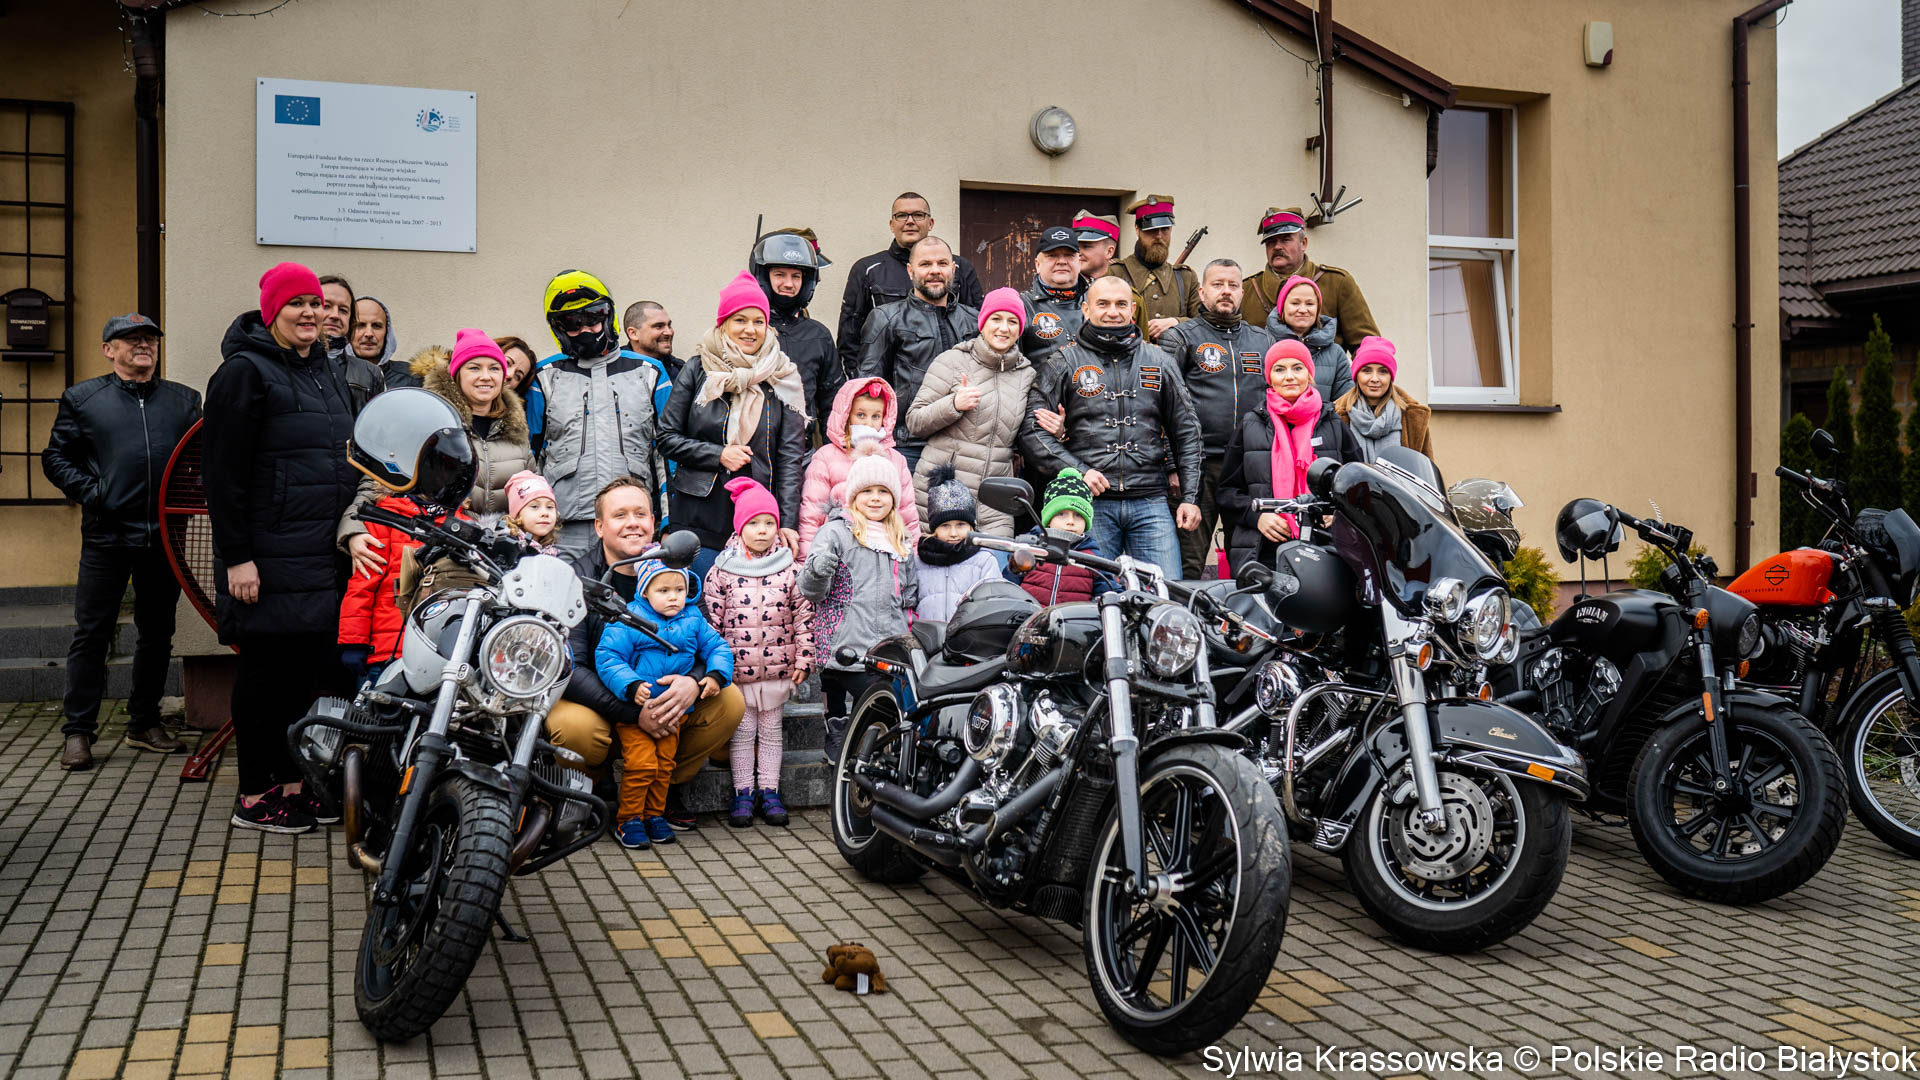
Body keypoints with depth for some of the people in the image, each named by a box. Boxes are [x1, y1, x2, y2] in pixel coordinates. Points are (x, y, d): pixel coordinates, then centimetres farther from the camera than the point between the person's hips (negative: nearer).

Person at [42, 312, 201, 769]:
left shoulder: (184, 400, 11)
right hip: (106, 537, -2)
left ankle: (144, 723, 22)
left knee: (157, 633, 10)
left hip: (165, 537, 3)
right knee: (92, 633, -1)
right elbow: (55, 458, 7)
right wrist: (90, 491, -6)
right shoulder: (83, 398, 6)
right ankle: (78, 731, 7)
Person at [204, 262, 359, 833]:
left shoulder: (328, 372, 17)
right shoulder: (245, 372, -7)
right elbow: (224, 471, -12)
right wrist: (236, 555, -17)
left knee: (310, 669, 9)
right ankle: (253, 797, 10)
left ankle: (293, 783, 20)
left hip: (324, 555, 7)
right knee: (266, 672, 0)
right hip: (269, 559, -7)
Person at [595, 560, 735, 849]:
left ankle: (655, 814, 26)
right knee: (642, 763, -14)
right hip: (636, 706, -4)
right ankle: (628, 819, 3)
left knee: (665, 763, 7)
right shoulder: (629, 620, -10)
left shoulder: (693, 621, 4)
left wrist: (716, 675, -6)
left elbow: (717, 647, 12)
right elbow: (607, 657, -14)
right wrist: (631, 685, -26)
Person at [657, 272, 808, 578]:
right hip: (699, 516, 0)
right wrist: (719, 455, -9)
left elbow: (791, 456, 0)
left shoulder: (784, 378, 4)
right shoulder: (698, 369, 3)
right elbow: (667, 437, 5)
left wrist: (787, 522, -9)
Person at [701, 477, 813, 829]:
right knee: (742, 731, 5)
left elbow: (804, 617, 4)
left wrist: (803, 658, 0)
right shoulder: (722, 571, -2)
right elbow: (711, 620, 0)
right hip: (736, 668, -1)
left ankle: (769, 790, 17)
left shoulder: (791, 570, 1)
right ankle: (743, 793, 13)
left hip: (778, 668, 1)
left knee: (772, 730, 9)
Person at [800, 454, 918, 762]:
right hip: (848, 649, -6)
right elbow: (810, 590, -4)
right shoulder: (837, 532, 2)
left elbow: (910, 597, 31)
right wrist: (818, 572, -24)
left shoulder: (901, 542, 21)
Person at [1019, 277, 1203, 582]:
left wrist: (1190, 496, 8)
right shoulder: (1065, 364, 5)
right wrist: (1078, 471, -11)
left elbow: (1185, 431, 16)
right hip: (1091, 502, -2)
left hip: (1150, 502, 2)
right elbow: (1032, 428, 0)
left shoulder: (1159, 362, 13)